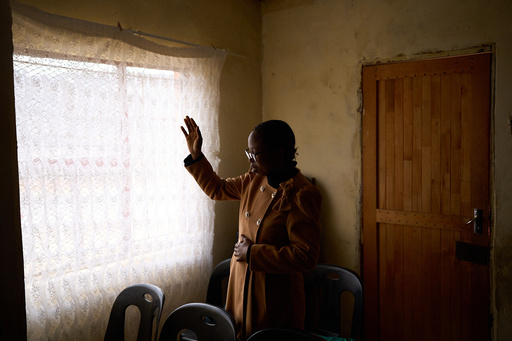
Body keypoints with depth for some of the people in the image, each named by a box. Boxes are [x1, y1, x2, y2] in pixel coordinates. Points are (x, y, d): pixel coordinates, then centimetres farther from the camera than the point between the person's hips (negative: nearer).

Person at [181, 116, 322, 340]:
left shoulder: (302, 195, -20)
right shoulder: (253, 181, 3)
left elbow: (306, 257, -24)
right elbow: (217, 189, 20)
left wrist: (252, 253, -18)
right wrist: (196, 155, 9)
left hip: (274, 300, -7)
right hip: (240, 289, 7)